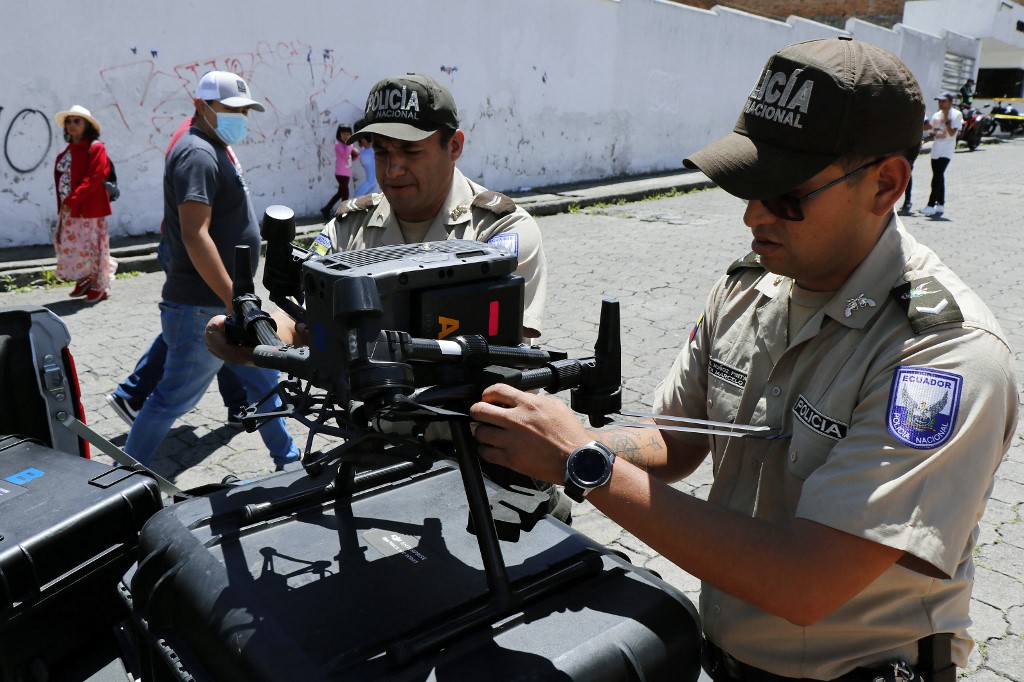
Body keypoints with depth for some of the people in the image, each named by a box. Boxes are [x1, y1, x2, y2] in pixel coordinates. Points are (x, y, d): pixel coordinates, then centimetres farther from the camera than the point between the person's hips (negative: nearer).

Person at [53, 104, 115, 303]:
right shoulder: (67, 151, 15)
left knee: (92, 245, -1)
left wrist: (73, 199, -19)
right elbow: (60, 177, 18)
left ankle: (99, 286, 11)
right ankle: (83, 280, 25)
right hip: (69, 208, 8)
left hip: (89, 208, -8)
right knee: (69, 245, 11)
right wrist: (64, 202, 5)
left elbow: (94, 178, -18)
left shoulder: (96, 148, -9)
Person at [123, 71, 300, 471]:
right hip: (204, 309, -11)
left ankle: (288, 461, 30)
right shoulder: (198, 154, -16)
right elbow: (195, 235, -27)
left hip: (225, 302, 11)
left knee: (262, 381, 17)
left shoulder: (215, 150, 16)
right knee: (173, 400, 1)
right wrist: (234, 301, -29)